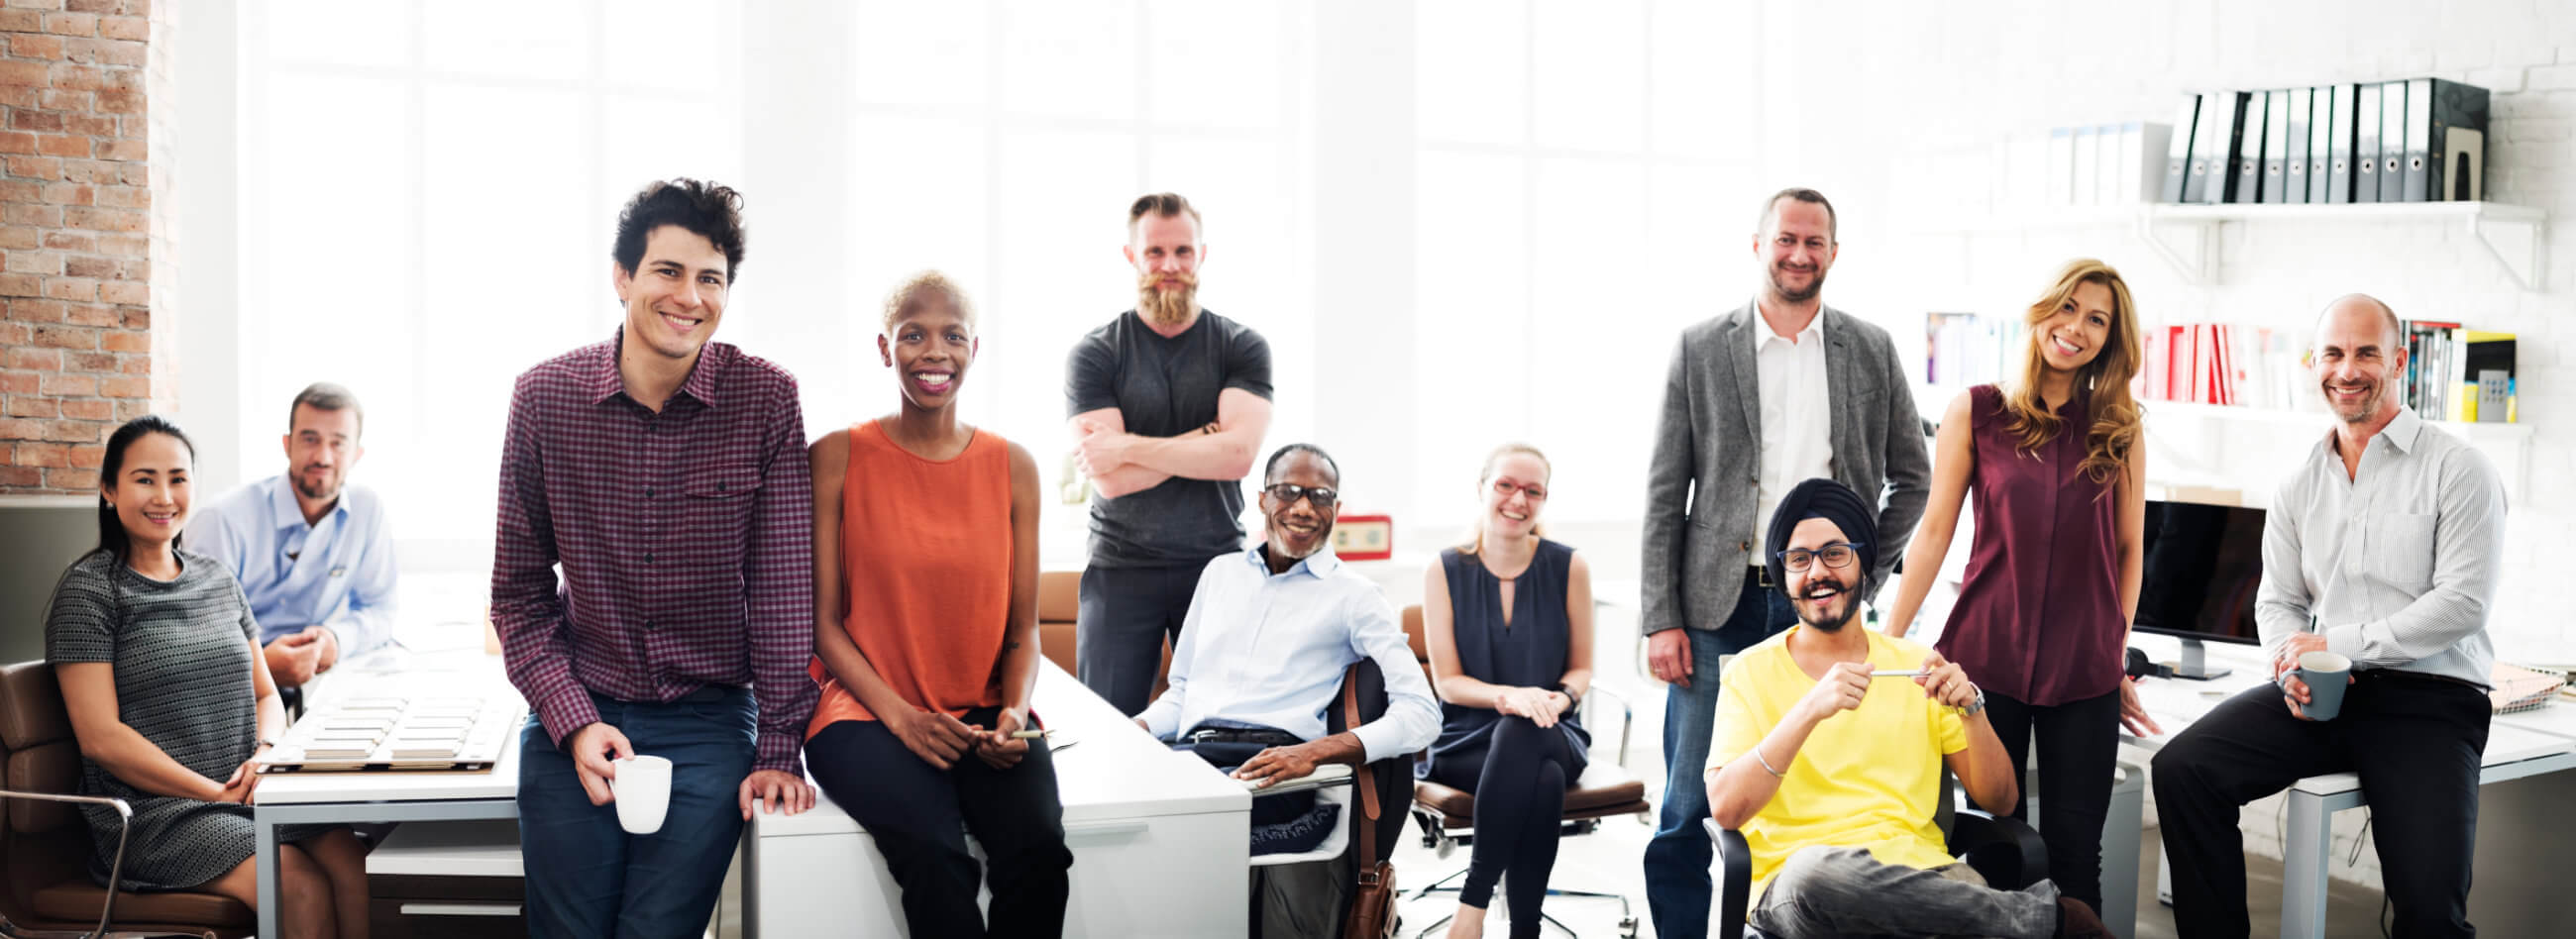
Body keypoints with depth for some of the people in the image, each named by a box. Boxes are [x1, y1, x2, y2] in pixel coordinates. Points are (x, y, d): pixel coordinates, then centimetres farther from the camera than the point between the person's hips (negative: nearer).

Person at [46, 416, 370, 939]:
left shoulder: (218, 580, 17)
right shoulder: (89, 589, -2)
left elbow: (266, 694, 21)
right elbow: (101, 738, -9)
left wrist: (264, 753, -3)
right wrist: (216, 792, -14)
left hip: (243, 796, 5)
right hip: (152, 813, -5)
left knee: (358, 867, -24)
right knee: (302, 886, -30)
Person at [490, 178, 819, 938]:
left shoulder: (767, 400, -7)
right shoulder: (544, 397, -3)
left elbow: (781, 587, -5)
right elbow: (518, 592, 3)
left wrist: (778, 749, -9)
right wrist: (572, 721, -8)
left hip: (711, 724, -1)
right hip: (575, 712, 1)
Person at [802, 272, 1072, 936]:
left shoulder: (1012, 468, 8)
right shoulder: (836, 460, 0)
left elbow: (1022, 629, 10)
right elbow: (822, 621, 0)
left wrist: (1015, 712, -9)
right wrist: (899, 714, -13)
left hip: (985, 712, 2)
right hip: (865, 710, -2)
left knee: (1039, 845, -27)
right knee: (933, 850, -32)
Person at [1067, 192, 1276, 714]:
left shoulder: (1242, 347, 3)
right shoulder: (1094, 355, 1)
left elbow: (1237, 455, -13)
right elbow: (1108, 478, -10)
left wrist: (1126, 446, -13)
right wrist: (1209, 434, -11)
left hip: (1217, 565, 0)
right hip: (1119, 571, 0)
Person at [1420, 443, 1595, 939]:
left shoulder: (1569, 567, 2)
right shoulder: (1445, 571, 0)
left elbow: (1581, 669, 8)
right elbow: (1447, 680, -1)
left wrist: (1557, 698, -17)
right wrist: (1507, 696, -22)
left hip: (1551, 735, 1)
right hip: (1467, 742, -1)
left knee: (1522, 734, -38)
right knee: (1543, 779, -37)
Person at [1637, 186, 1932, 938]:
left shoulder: (1871, 352, 7)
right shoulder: (1701, 348, 3)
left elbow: (1911, 477, 16)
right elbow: (1666, 492, 1)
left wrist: (1866, 573, 4)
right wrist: (1660, 620, -4)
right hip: (1719, 608, -1)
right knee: (1688, 812, 1)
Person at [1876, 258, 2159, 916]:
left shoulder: (2119, 429, 6)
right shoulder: (1976, 412, 2)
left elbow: (2129, 548, 13)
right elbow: (1935, 531, 3)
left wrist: (2117, 656, 11)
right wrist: (1886, 641, 1)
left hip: (2083, 672, 1)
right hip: (1988, 658, -1)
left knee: (2073, 853, 4)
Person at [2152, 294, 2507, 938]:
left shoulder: (2457, 470, -2)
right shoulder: (2300, 486, 14)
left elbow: (2463, 602, -10)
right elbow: (2278, 602, 16)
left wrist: (2336, 644, -12)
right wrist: (2293, 667, -7)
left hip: (2429, 697, -4)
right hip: (2322, 694, 5)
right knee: (2181, 770, -17)